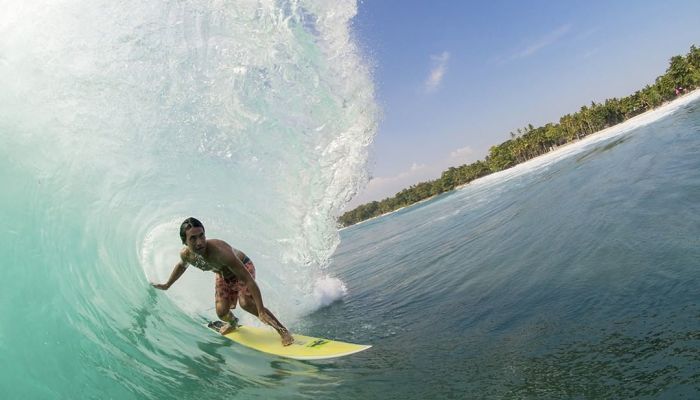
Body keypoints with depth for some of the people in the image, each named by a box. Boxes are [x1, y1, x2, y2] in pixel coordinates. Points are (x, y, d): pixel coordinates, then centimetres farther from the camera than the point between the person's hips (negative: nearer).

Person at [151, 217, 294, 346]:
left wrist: (261, 311, -44)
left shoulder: (219, 251, -42)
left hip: (243, 267, -6)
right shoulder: (185, 254, -23)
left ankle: (282, 330, -18)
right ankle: (232, 323, 34)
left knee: (246, 302, -30)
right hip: (222, 274, 6)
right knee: (222, 312, -6)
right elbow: (182, 266, 8)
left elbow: (248, 279, -41)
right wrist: (167, 285, 20)